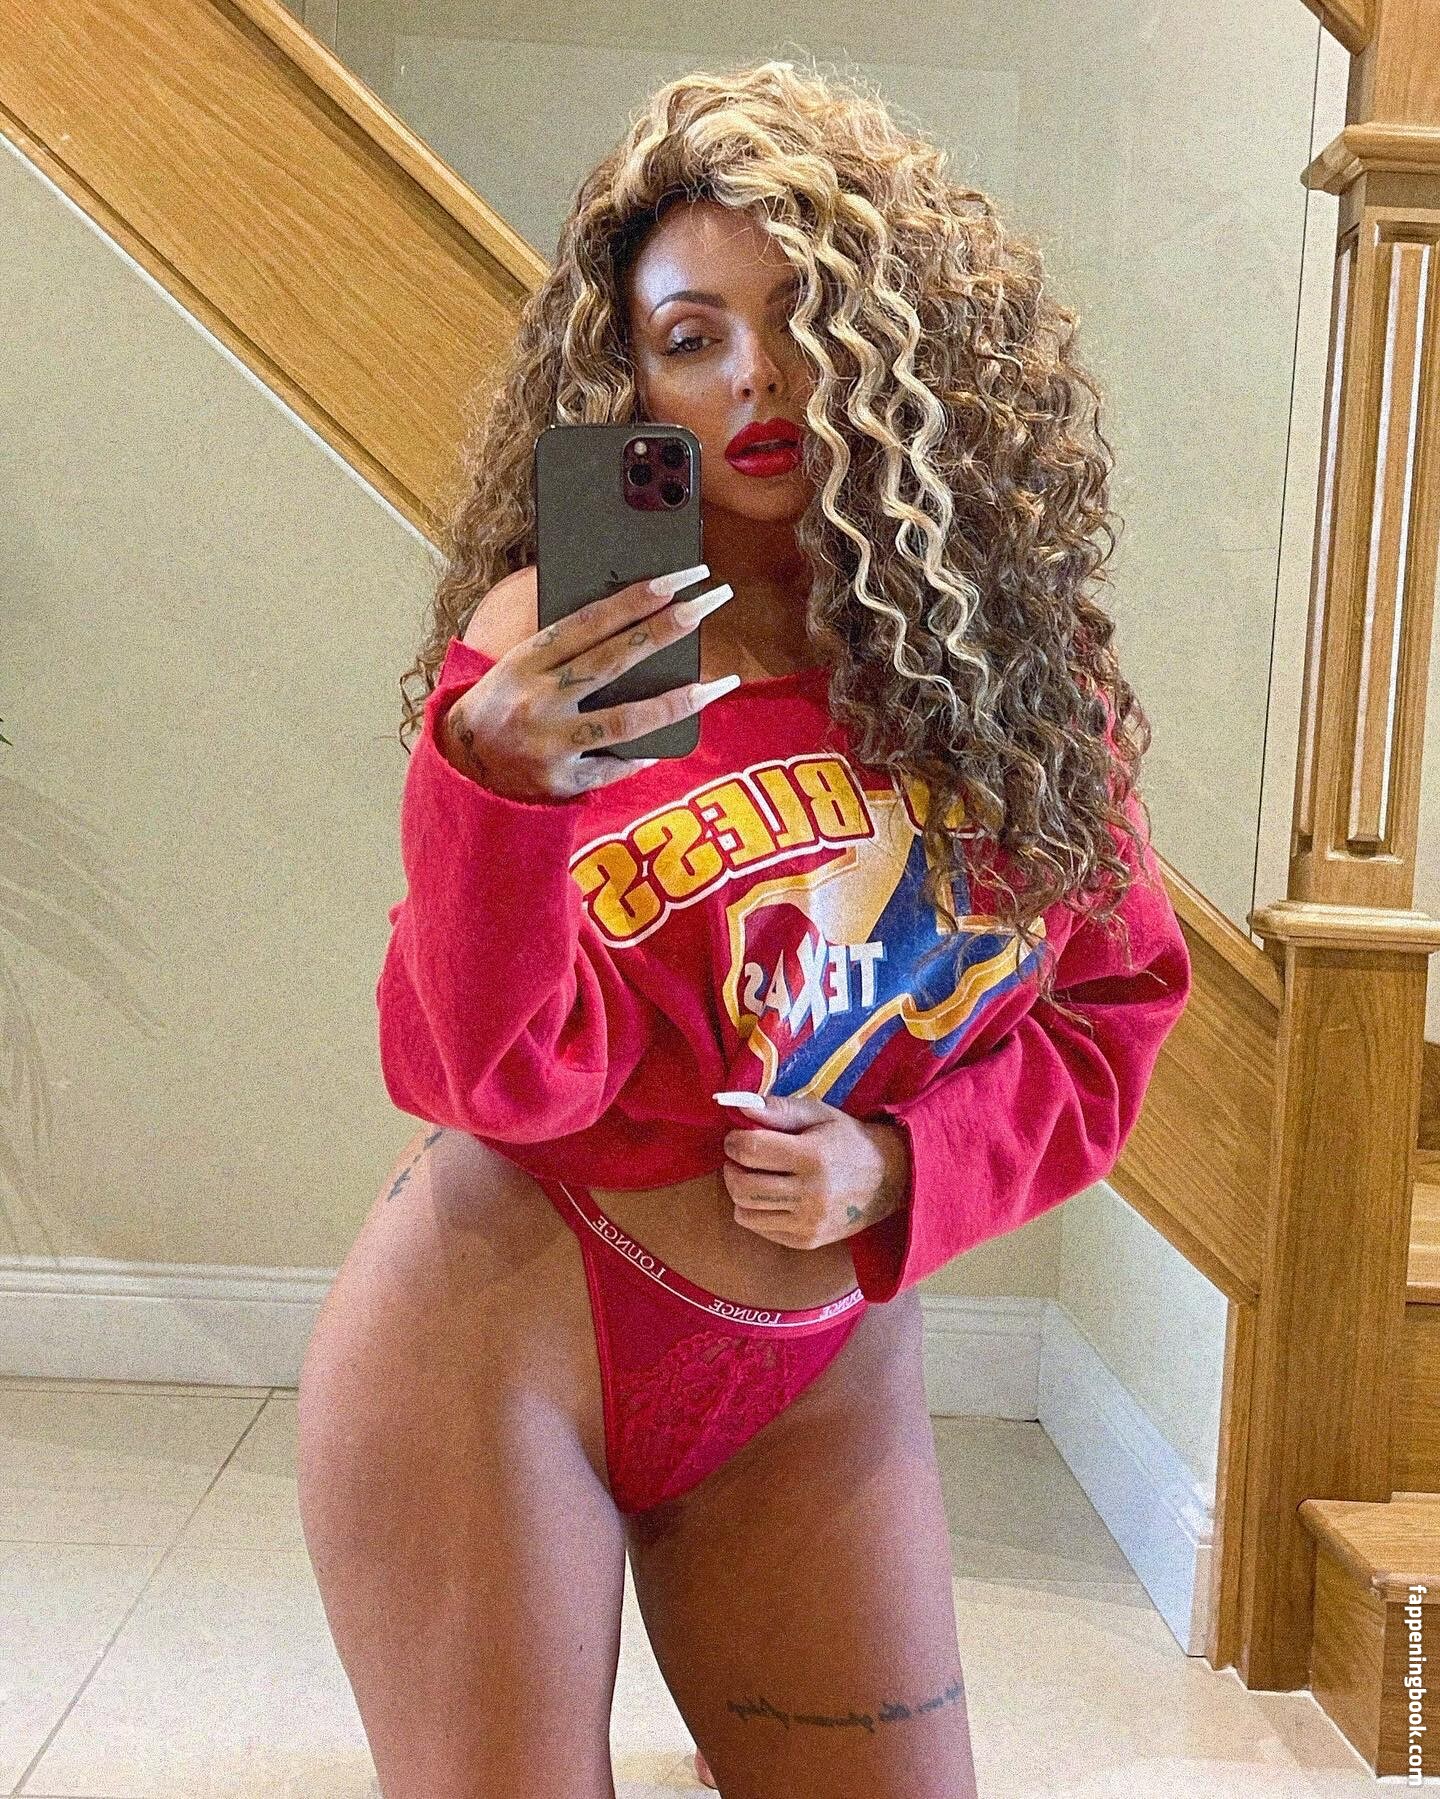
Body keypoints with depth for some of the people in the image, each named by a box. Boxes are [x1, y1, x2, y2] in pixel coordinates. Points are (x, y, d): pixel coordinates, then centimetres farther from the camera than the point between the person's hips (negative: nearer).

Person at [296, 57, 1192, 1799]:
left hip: (819, 1385, 3)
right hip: (497, 1329, -3)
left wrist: (896, 1165, -11)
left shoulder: (1016, 667, -2)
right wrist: (495, 782, -32)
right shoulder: (559, 648, -10)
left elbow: (1109, 1009, 5)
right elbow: (495, 1077, -16)